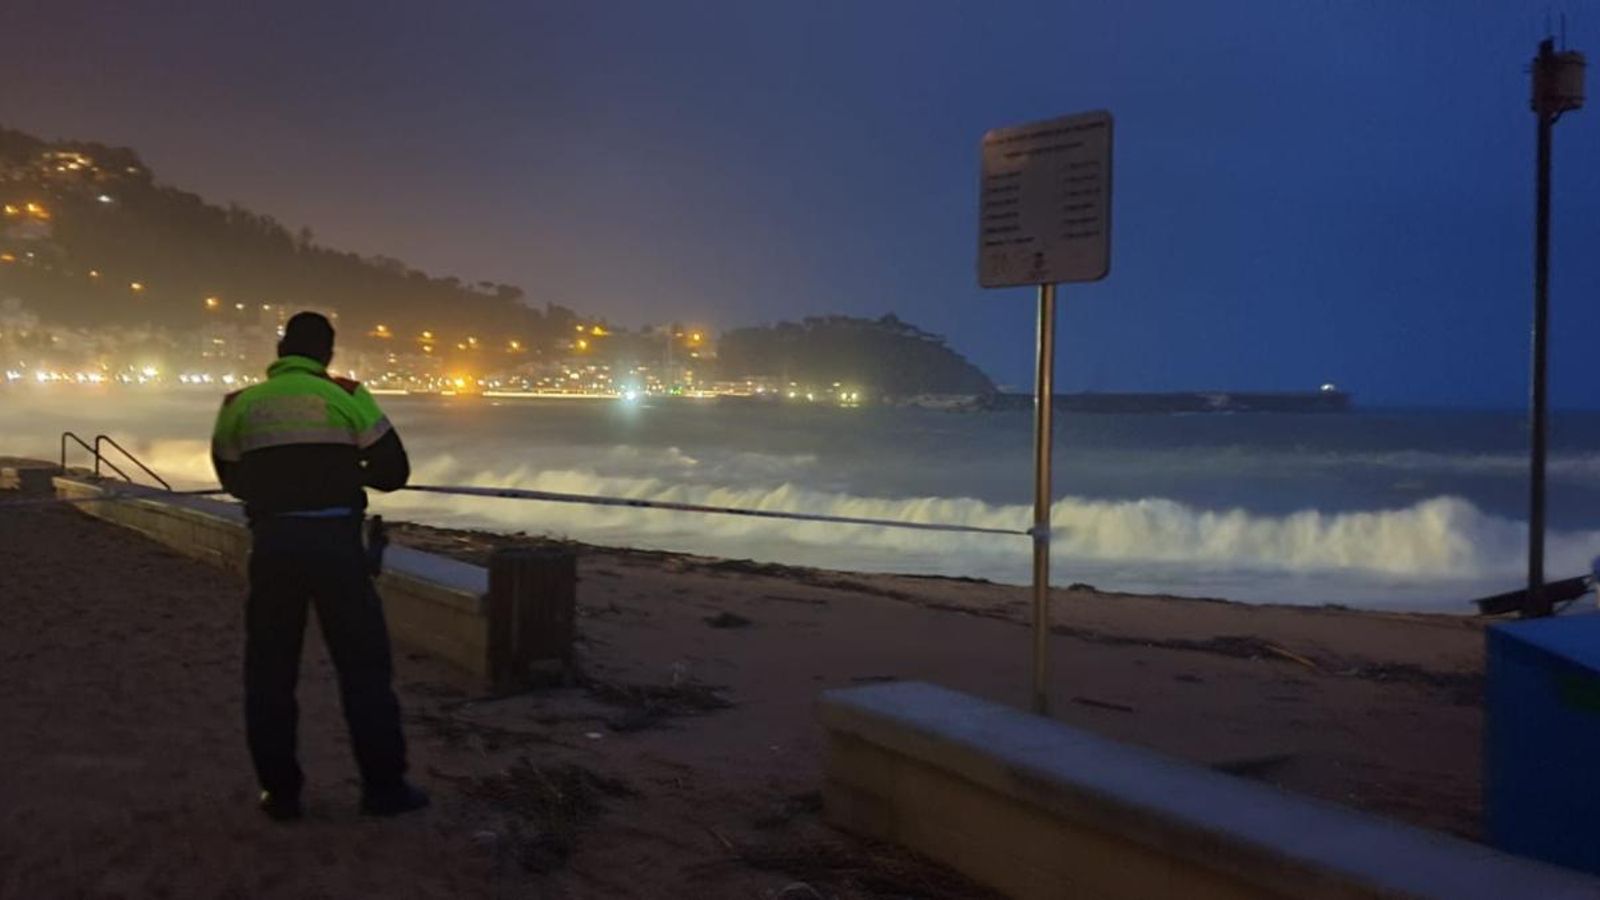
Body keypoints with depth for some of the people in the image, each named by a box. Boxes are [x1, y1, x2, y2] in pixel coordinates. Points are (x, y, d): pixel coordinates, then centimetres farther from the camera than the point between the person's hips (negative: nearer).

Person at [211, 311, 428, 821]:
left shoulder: (240, 404, 6)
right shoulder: (347, 397, -1)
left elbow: (233, 479, 18)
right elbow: (394, 472, 1)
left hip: (272, 544, 2)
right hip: (334, 541, -2)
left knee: (270, 670, 12)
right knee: (363, 663, 7)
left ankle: (280, 791, 16)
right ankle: (383, 786, 10)